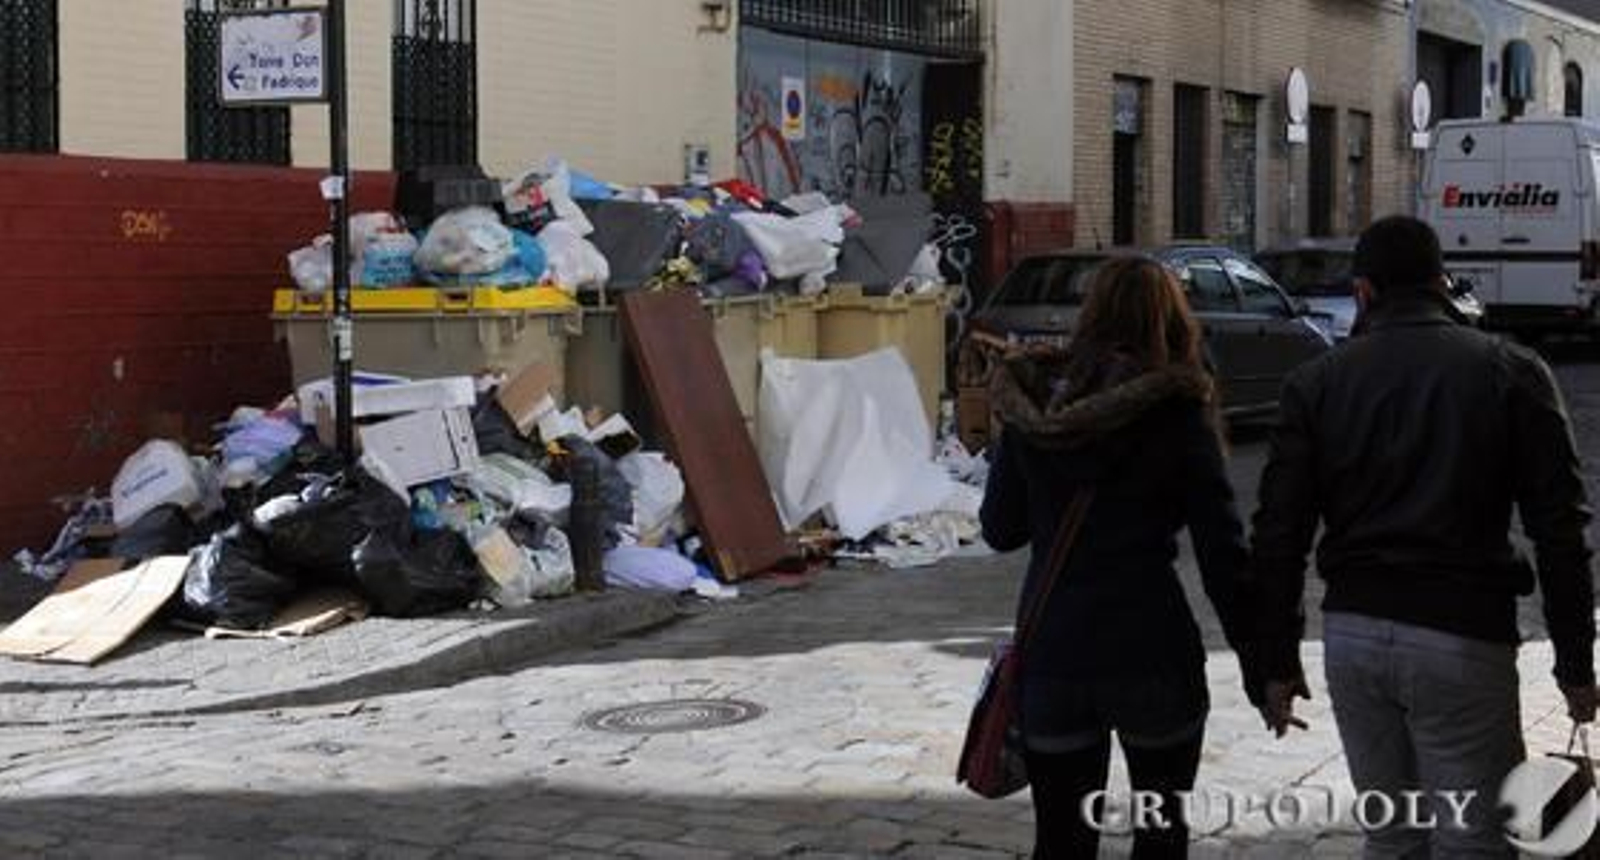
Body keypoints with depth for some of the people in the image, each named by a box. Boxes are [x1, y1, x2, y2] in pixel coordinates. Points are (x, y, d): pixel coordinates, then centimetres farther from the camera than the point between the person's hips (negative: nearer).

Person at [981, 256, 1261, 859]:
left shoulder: (1031, 403, 1)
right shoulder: (1176, 408, -7)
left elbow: (1000, 530, 9)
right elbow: (1221, 548, -8)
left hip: (1050, 653, 2)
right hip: (1152, 651, -2)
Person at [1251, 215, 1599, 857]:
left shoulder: (1317, 383, 6)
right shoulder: (1512, 372, 1)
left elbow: (1278, 535, 3)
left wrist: (1278, 662, 9)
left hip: (1353, 634, 3)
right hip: (1462, 636, -3)